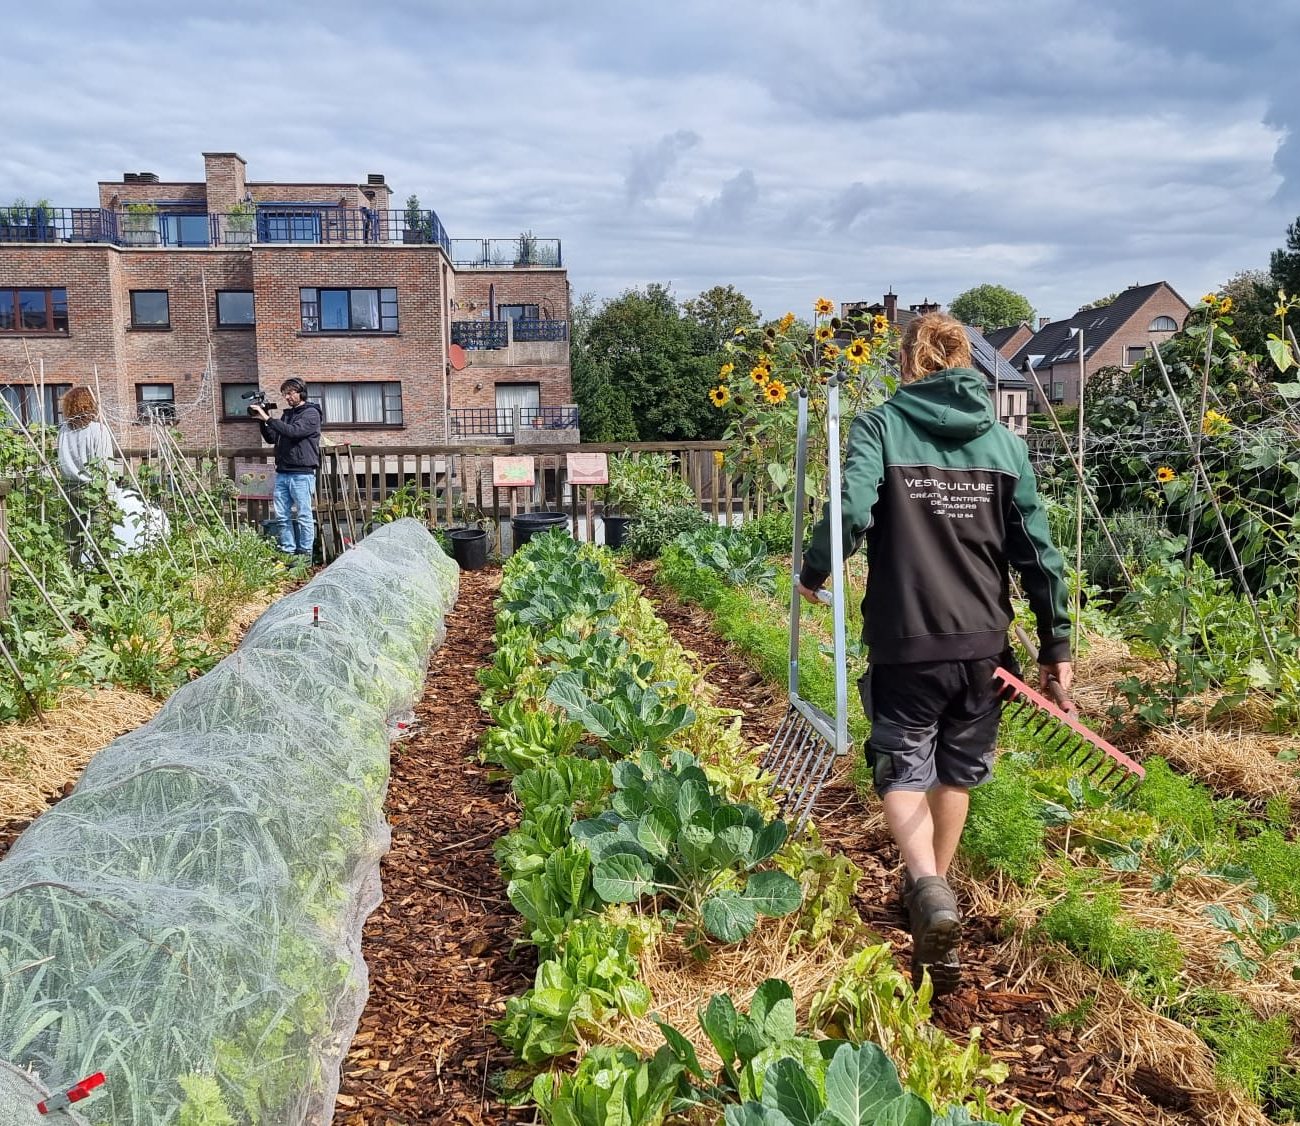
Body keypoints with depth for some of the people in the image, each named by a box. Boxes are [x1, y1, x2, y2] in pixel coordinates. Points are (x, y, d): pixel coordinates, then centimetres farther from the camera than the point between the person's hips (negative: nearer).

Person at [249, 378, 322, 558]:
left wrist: (267, 418, -17)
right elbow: (272, 438, 21)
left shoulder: (311, 413, -3)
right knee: (283, 516, 6)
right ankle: (288, 551, 11)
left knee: (304, 516, -4)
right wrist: (261, 421, 5)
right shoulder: (286, 414, 20)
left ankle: (305, 553, 0)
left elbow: (293, 431, -18)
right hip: (282, 472, 7)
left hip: (302, 474, -7)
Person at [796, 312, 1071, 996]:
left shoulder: (880, 426, -4)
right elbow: (1036, 549, 4)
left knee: (903, 770, 8)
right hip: (983, 642, 4)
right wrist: (1056, 640, 12)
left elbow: (851, 511, -21)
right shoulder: (1001, 440, 5)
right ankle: (935, 891, 35)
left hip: (905, 641, -3)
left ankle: (927, 890, -15)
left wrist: (815, 572, -2)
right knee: (957, 768, 21)